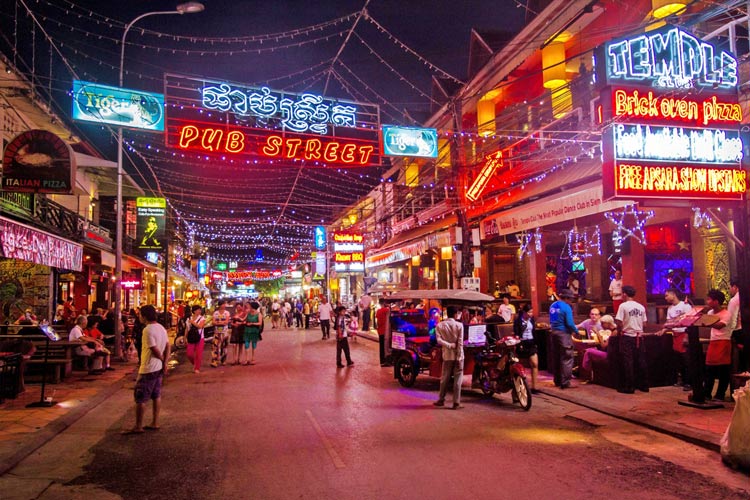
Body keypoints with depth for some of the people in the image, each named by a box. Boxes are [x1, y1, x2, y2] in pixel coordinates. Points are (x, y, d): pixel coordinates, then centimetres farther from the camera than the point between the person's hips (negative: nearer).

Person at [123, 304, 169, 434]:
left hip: (148, 369, -9)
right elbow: (167, 346, 7)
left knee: (140, 398, 1)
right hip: (158, 368, 9)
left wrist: (162, 359, -4)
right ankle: (154, 423, 22)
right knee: (156, 396, 15)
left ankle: (138, 427, 7)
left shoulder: (148, 330, -21)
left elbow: (155, 350, -22)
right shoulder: (161, 328, 6)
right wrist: (165, 363, 4)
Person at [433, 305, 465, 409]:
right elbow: (460, 343, -10)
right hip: (458, 355, -2)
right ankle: (456, 403, 1)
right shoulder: (459, 325, -6)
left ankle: (441, 400, 21)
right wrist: (459, 358, -10)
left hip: (447, 355, 2)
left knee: (445, 378, 13)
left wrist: (450, 345, -12)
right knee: (457, 379, 1)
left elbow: (439, 340, -12)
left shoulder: (440, 325, 0)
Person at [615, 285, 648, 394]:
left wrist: (619, 330, 3)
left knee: (628, 362, -1)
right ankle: (644, 385, 16)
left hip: (627, 336, -5)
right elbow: (643, 323, 6)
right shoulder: (641, 307, 6)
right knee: (641, 361, 10)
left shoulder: (623, 306, -9)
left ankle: (629, 387, 0)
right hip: (639, 337, 5)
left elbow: (619, 323, -15)